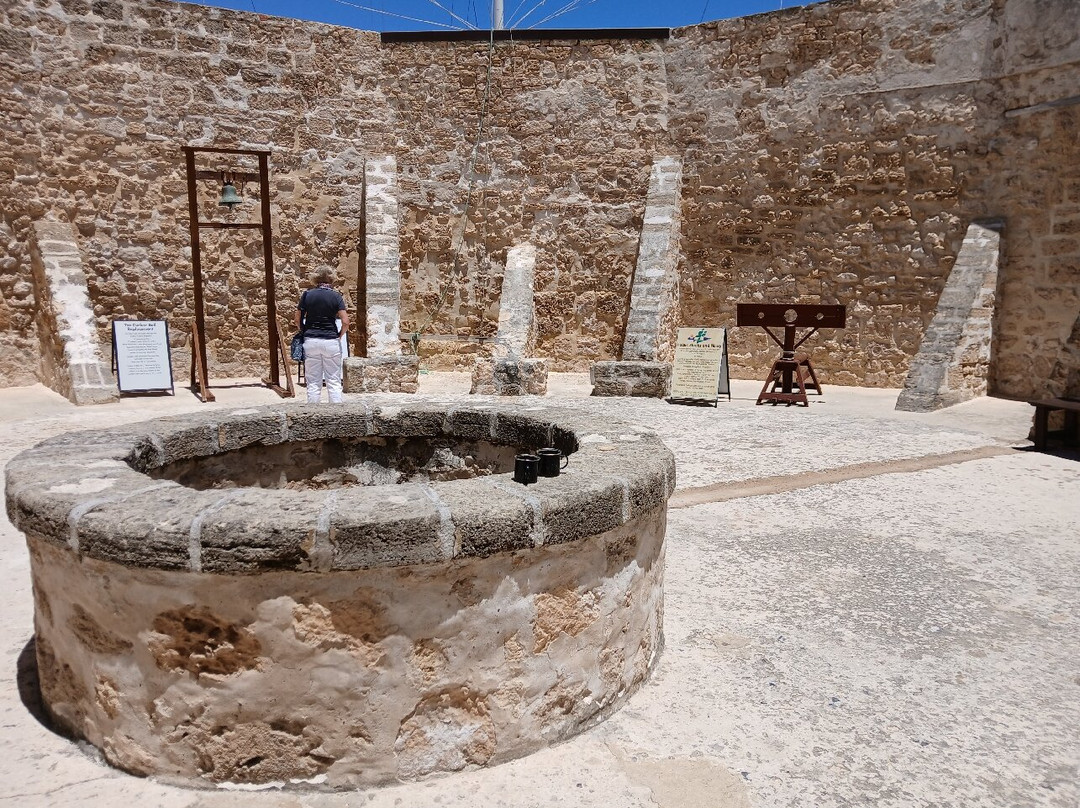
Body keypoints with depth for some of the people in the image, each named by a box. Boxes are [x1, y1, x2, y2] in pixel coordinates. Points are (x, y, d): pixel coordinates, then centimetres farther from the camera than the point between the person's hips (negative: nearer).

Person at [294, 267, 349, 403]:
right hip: (331, 342, -1)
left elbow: (298, 320, 4)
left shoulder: (307, 295, 2)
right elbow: (345, 322, -9)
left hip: (310, 341, 2)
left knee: (313, 383, 7)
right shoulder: (336, 296, -3)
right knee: (334, 382, 3)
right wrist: (339, 335, 7)